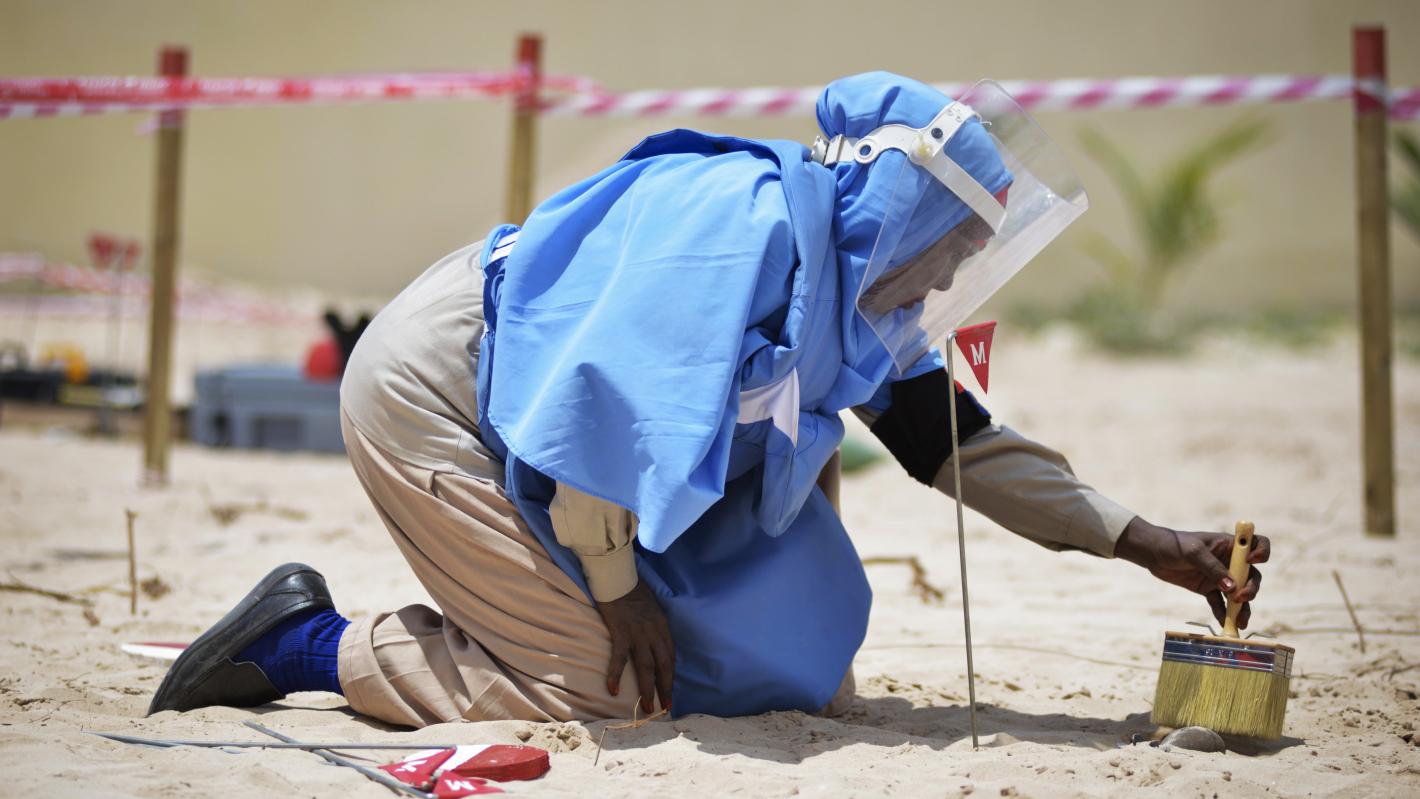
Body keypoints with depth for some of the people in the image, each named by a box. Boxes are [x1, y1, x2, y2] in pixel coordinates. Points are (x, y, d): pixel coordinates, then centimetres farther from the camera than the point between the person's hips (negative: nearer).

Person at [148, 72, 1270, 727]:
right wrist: (617, 590, -18)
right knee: (601, 682, -14)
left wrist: (1145, 544, 7)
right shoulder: (749, 224, -25)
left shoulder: (865, 297, 5)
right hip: (432, 393, -10)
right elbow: (600, 394, -29)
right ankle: (311, 643, -6)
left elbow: (961, 443, 11)